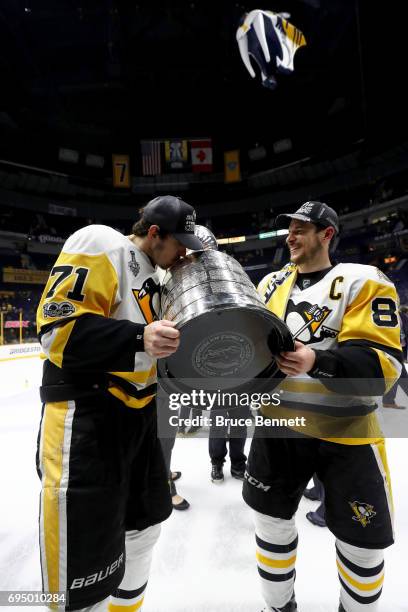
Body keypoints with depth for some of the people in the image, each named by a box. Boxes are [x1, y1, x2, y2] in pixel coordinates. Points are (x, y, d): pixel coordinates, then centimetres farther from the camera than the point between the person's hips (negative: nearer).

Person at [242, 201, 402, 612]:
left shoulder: (364, 283, -10)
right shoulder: (272, 283, 6)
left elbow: (383, 363, -19)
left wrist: (317, 361, -35)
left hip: (345, 432, -3)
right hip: (279, 423, 4)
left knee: (362, 541, 15)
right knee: (272, 521, 17)